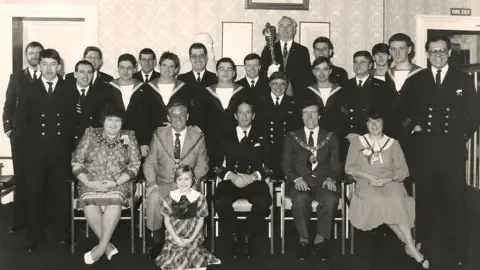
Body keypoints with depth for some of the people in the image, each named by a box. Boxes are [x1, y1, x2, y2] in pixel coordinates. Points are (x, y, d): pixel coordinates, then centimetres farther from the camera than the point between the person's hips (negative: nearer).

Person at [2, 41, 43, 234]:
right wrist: (8, 127, -1)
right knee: (21, 178, 5)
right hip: (21, 135, 2)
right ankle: (19, 220, 12)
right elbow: (9, 105, 8)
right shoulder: (16, 78, 11)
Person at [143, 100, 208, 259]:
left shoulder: (198, 136, 6)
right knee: (153, 198, -32)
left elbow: (202, 164, 4)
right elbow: (150, 162, 5)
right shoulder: (159, 135, 8)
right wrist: (151, 182, -13)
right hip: (163, 183, 1)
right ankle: (158, 240, -7)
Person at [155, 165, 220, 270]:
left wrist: (191, 239, -9)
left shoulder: (199, 197, -5)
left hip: (193, 238, 0)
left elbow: (200, 221, -1)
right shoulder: (170, 197, -5)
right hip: (174, 238, 0)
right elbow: (167, 220, -1)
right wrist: (176, 239, -10)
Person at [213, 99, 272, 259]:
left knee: (263, 202, -33)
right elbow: (216, 164, 6)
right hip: (230, 181, 1)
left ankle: (248, 239, -10)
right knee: (219, 201, -32)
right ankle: (235, 237, -7)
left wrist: (254, 176, -15)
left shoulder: (261, 136, 14)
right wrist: (231, 175, -14)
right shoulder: (225, 136, 13)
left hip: (254, 181, 0)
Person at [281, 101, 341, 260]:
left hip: (323, 181, 1)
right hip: (300, 181, 0)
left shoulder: (330, 137, 15)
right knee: (300, 199, -35)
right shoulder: (292, 137, 14)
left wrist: (331, 179, -13)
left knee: (331, 199, -33)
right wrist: (297, 178, -14)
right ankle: (304, 240, -16)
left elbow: (335, 163, 8)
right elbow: (286, 162, 5)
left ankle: (320, 240, -15)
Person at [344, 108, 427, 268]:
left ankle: (409, 245, -25)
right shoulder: (357, 142, 12)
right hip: (366, 184, 0)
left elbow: (403, 170, 8)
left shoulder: (393, 143, 13)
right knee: (378, 201, -33)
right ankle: (411, 246, -25)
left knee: (395, 200, -34)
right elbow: (349, 168, 6)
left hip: (390, 183, 1)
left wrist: (388, 179, -11)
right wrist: (368, 176, -10)